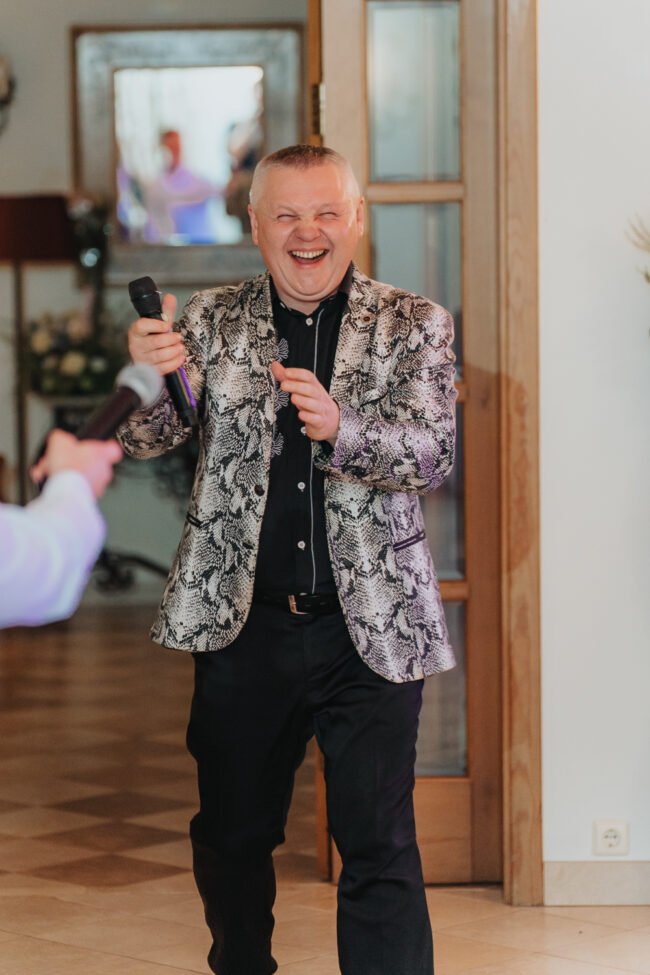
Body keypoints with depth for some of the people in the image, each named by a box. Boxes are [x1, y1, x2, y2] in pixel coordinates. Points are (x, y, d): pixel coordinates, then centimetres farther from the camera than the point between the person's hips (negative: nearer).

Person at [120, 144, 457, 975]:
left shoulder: (414, 327, 1)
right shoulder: (211, 321, 5)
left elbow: (434, 453, -11)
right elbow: (144, 439, -2)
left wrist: (339, 428, -32)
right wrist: (145, 372, -26)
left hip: (370, 626, -2)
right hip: (241, 625, 2)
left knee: (379, 848, -2)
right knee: (231, 834, 16)